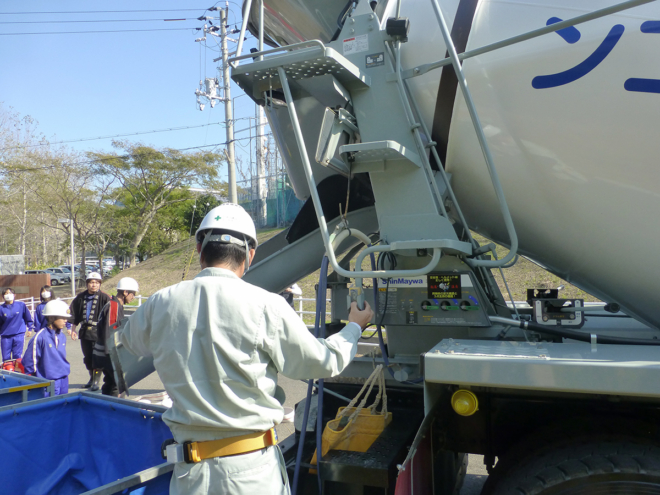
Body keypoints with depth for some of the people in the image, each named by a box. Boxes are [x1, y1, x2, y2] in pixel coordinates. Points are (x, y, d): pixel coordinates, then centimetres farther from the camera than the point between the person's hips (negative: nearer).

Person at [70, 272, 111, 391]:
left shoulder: (104, 297, -8)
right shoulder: (81, 297, 8)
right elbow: (75, 314, 17)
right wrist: (73, 329, 15)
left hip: (98, 331, -5)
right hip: (84, 331, 6)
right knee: (87, 357, 15)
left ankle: (97, 381, 10)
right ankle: (92, 379, 32)